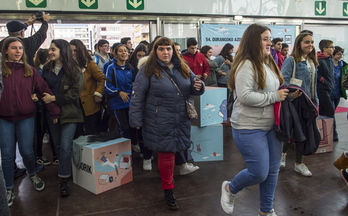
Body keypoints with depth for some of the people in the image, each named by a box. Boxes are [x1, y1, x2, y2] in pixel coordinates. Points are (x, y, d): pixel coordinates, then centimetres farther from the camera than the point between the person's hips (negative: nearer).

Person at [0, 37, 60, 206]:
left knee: (27, 151, 4)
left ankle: (33, 174, 35)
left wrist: (54, 111, -3)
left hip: (26, 118, 1)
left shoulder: (30, 70, 2)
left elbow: (44, 90, 0)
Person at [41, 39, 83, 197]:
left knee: (65, 146, -9)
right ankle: (65, 171, 33)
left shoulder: (74, 70, -8)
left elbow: (75, 92, -12)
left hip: (69, 112, -5)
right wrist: (42, 98, -12)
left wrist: (54, 98, -15)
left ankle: (63, 180, 0)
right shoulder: (47, 69, 6)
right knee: (57, 145, 14)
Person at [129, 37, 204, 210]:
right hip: (160, 122, -5)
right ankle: (168, 189, 21)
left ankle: (166, 176, 44)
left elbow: (192, 88, 15)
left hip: (180, 120, 5)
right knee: (166, 154, 2)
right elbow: (137, 97, -10)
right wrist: (136, 121, -11)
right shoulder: (148, 70, -9)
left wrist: (199, 87, -9)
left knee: (173, 151, 16)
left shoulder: (182, 68, 7)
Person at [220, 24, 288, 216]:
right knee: (259, 173, -4)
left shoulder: (269, 63, 12)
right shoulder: (246, 65, -16)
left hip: (271, 125, 9)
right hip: (250, 128, -9)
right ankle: (230, 188, 26)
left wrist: (284, 94, 3)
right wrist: (274, 97, -19)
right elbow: (245, 96, -26)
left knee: (273, 170, 14)